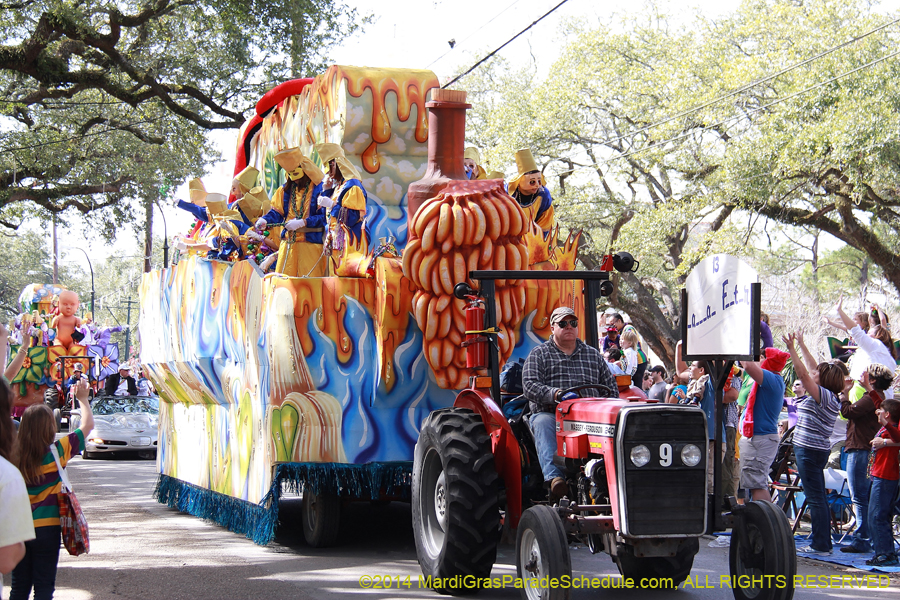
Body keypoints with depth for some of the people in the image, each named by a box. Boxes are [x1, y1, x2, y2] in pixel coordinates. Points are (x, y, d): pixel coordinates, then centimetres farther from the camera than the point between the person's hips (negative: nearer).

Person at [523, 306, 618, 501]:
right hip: (549, 413, -2)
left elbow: (611, 388, 19)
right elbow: (530, 387, -4)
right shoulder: (539, 355, 13)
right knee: (543, 424, -37)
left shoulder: (593, 355, 22)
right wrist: (556, 394, -23)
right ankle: (554, 477, -54)